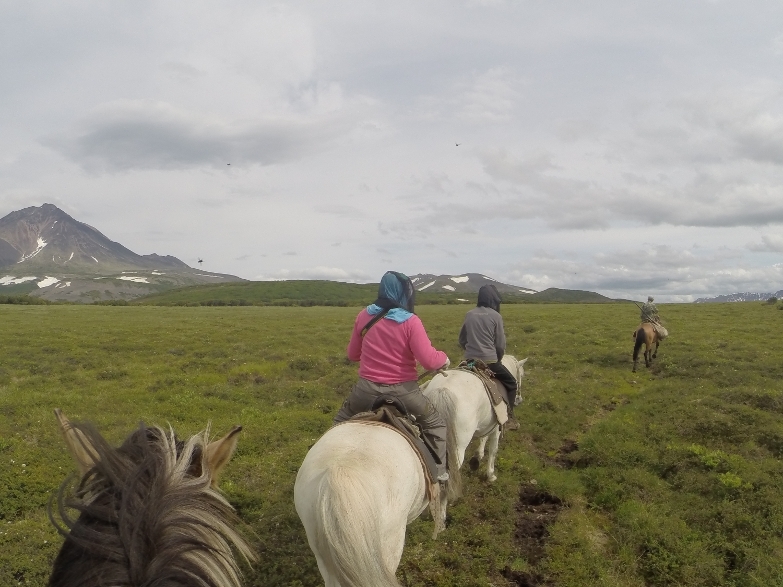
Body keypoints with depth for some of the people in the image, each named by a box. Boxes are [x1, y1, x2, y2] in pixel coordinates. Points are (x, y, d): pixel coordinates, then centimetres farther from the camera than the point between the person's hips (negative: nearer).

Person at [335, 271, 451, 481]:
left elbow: (352, 354, 10)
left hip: (367, 388, 3)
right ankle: (438, 469, 22)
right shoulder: (410, 322, -14)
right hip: (402, 390, -2)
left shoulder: (364, 316, -1)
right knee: (435, 424, 22)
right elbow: (430, 361, -16)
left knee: (341, 424, 28)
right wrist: (443, 358, 6)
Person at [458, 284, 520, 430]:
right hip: (490, 361, -4)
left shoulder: (469, 314, 5)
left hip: (470, 361, 5)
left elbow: (462, 340, 12)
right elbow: (501, 345, -4)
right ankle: (509, 418, 14)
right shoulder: (496, 316, -7)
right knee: (511, 383, 17)